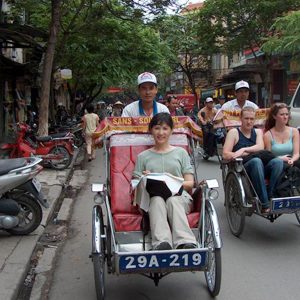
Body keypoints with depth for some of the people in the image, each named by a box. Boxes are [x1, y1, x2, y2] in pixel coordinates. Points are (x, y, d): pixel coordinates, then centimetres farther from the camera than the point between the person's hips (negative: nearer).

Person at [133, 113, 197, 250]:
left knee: (173, 200, -37)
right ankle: (161, 244, -55)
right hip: (152, 197, 0)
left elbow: (190, 183, 12)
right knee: (157, 199, -36)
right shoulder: (143, 156, 21)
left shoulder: (181, 152, 19)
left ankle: (185, 243, -56)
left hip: (179, 196, 0)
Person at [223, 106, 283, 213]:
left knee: (278, 162, -26)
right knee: (256, 161, -37)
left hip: (260, 168, 4)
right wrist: (250, 153, -7)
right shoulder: (234, 133, 7)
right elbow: (226, 155, -5)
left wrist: (243, 150, -17)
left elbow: (260, 147, -1)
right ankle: (264, 204, -37)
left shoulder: (258, 132, 19)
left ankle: (270, 197, -28)